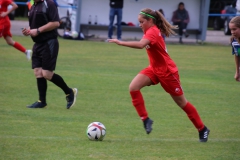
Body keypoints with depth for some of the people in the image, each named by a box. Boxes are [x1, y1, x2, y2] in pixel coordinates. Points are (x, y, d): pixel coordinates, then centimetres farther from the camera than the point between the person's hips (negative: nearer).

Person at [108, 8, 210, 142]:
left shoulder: (152, 32, -25)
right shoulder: (151, 31, 2)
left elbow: (141, 45, -44)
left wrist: (120, 43, -43)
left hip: (167, 71, -8)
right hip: (154, 69, 8)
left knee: (182, 102, 4)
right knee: (133, 87, -14)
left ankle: (203, 129, 21)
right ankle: (145, 119, -6)